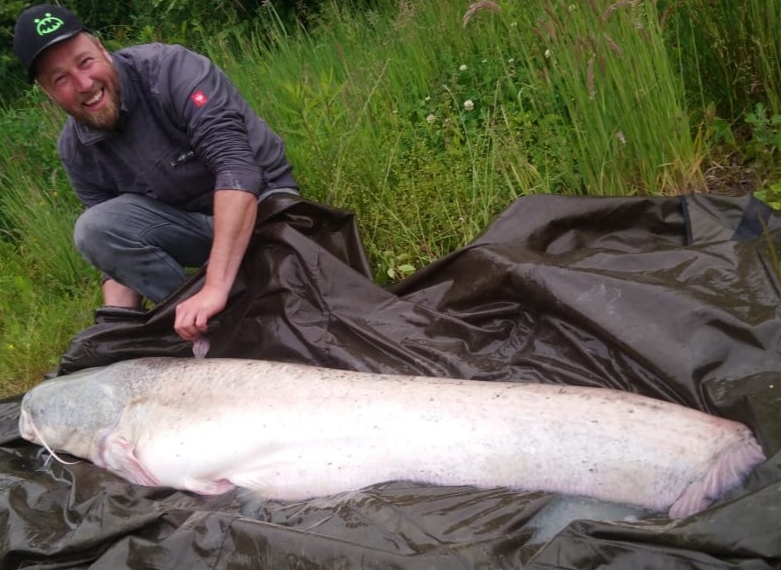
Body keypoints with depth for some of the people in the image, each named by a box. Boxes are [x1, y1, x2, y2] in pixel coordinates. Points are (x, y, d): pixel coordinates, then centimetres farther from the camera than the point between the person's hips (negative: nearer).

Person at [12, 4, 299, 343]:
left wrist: (215, 286, -44)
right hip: (187, 222, 5)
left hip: (263, 201, -4)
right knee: (93, 229, -21)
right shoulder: (75, 150, -5)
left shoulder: (171, 69, -23)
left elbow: (236, 166, -35)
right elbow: (116, 247, 0)